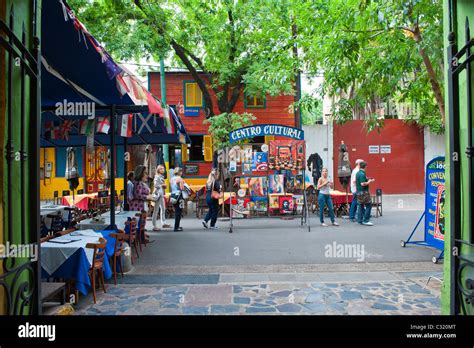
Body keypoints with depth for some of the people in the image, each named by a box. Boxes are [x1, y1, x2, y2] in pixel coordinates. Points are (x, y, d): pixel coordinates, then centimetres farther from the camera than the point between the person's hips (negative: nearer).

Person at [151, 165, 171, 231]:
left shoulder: (162, 177, 16)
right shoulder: (157, 177, -11)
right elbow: (155, 185, -22)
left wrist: (164, 186, 3)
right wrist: (162, 185, -7)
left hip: (161, 194, 10)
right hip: (158, 194, -10)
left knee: (163, 209, 17)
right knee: (156, 210, -7)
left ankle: (163, 223, 28)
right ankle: (154, 226, -4)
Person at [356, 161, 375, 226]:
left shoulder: (358, 173, 11)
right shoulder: (362, 174, -17)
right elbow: (363, 184, -23)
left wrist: (367, 179, 20)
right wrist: (370, 181, -10)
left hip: (359, 192, 9)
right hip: (363, 192, -9)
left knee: (361, 206, 11)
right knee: (368, 206, -4)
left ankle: (360, 220, 14)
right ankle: (365, 220, -6)